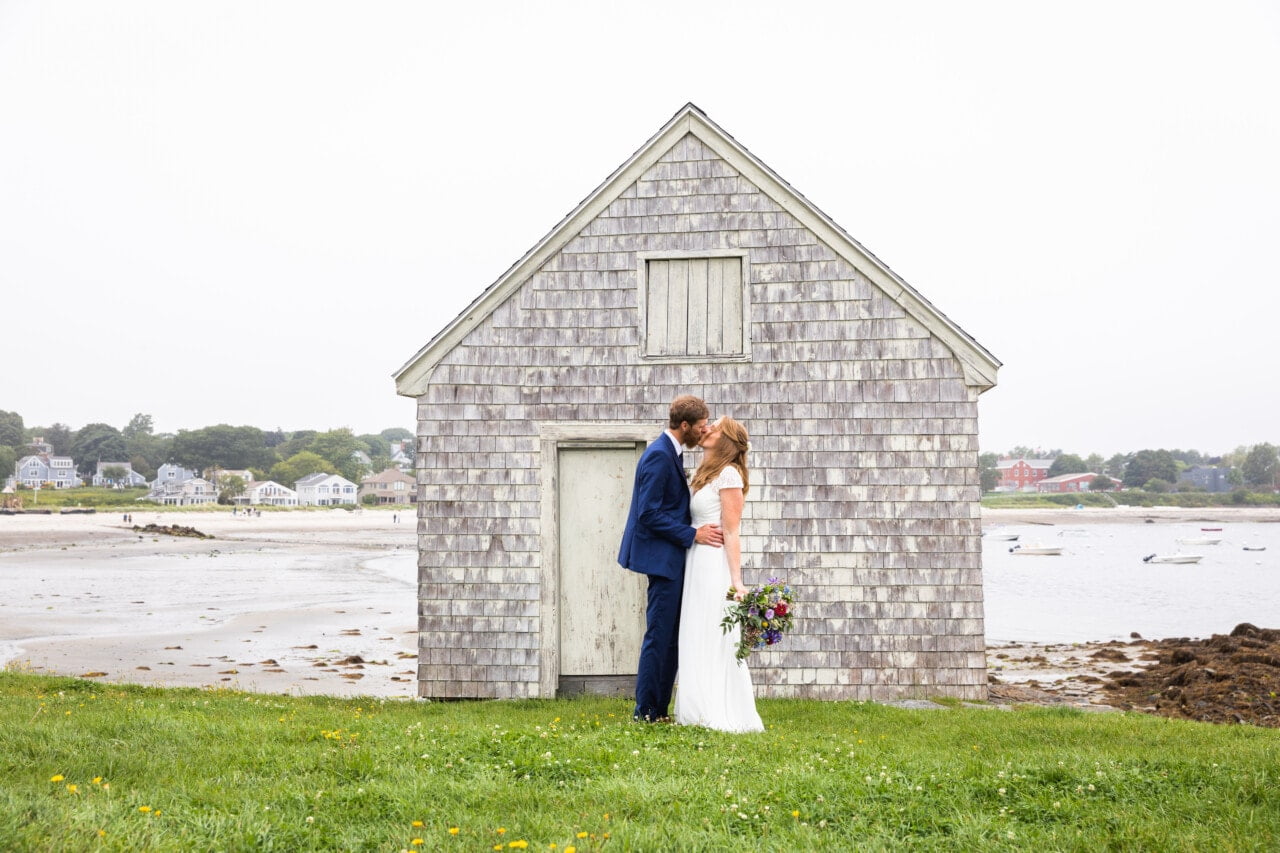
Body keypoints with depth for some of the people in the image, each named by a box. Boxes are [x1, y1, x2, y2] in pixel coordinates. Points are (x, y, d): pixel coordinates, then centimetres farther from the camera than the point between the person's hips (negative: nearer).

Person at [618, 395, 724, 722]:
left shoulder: (669, 453, 15)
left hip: (670, 559, 11)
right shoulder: (659, 456, -17)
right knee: (660, 635, -6)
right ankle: (646, 712, 0)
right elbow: (649, 514, -21)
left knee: (670, 636, 12)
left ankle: (658, 710, 17)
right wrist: (692, 534, -20)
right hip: (661, 557, -11)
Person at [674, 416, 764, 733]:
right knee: (699, 641, 9)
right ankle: (706, 713, 14)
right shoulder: (706, 475, 18)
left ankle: (723, 717, -1)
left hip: (715, 564, -9)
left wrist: (736, 580, -18)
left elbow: (731, 531, -14)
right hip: (698, 564, 9)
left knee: (714, 640, -6)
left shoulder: (728, 474, -9)